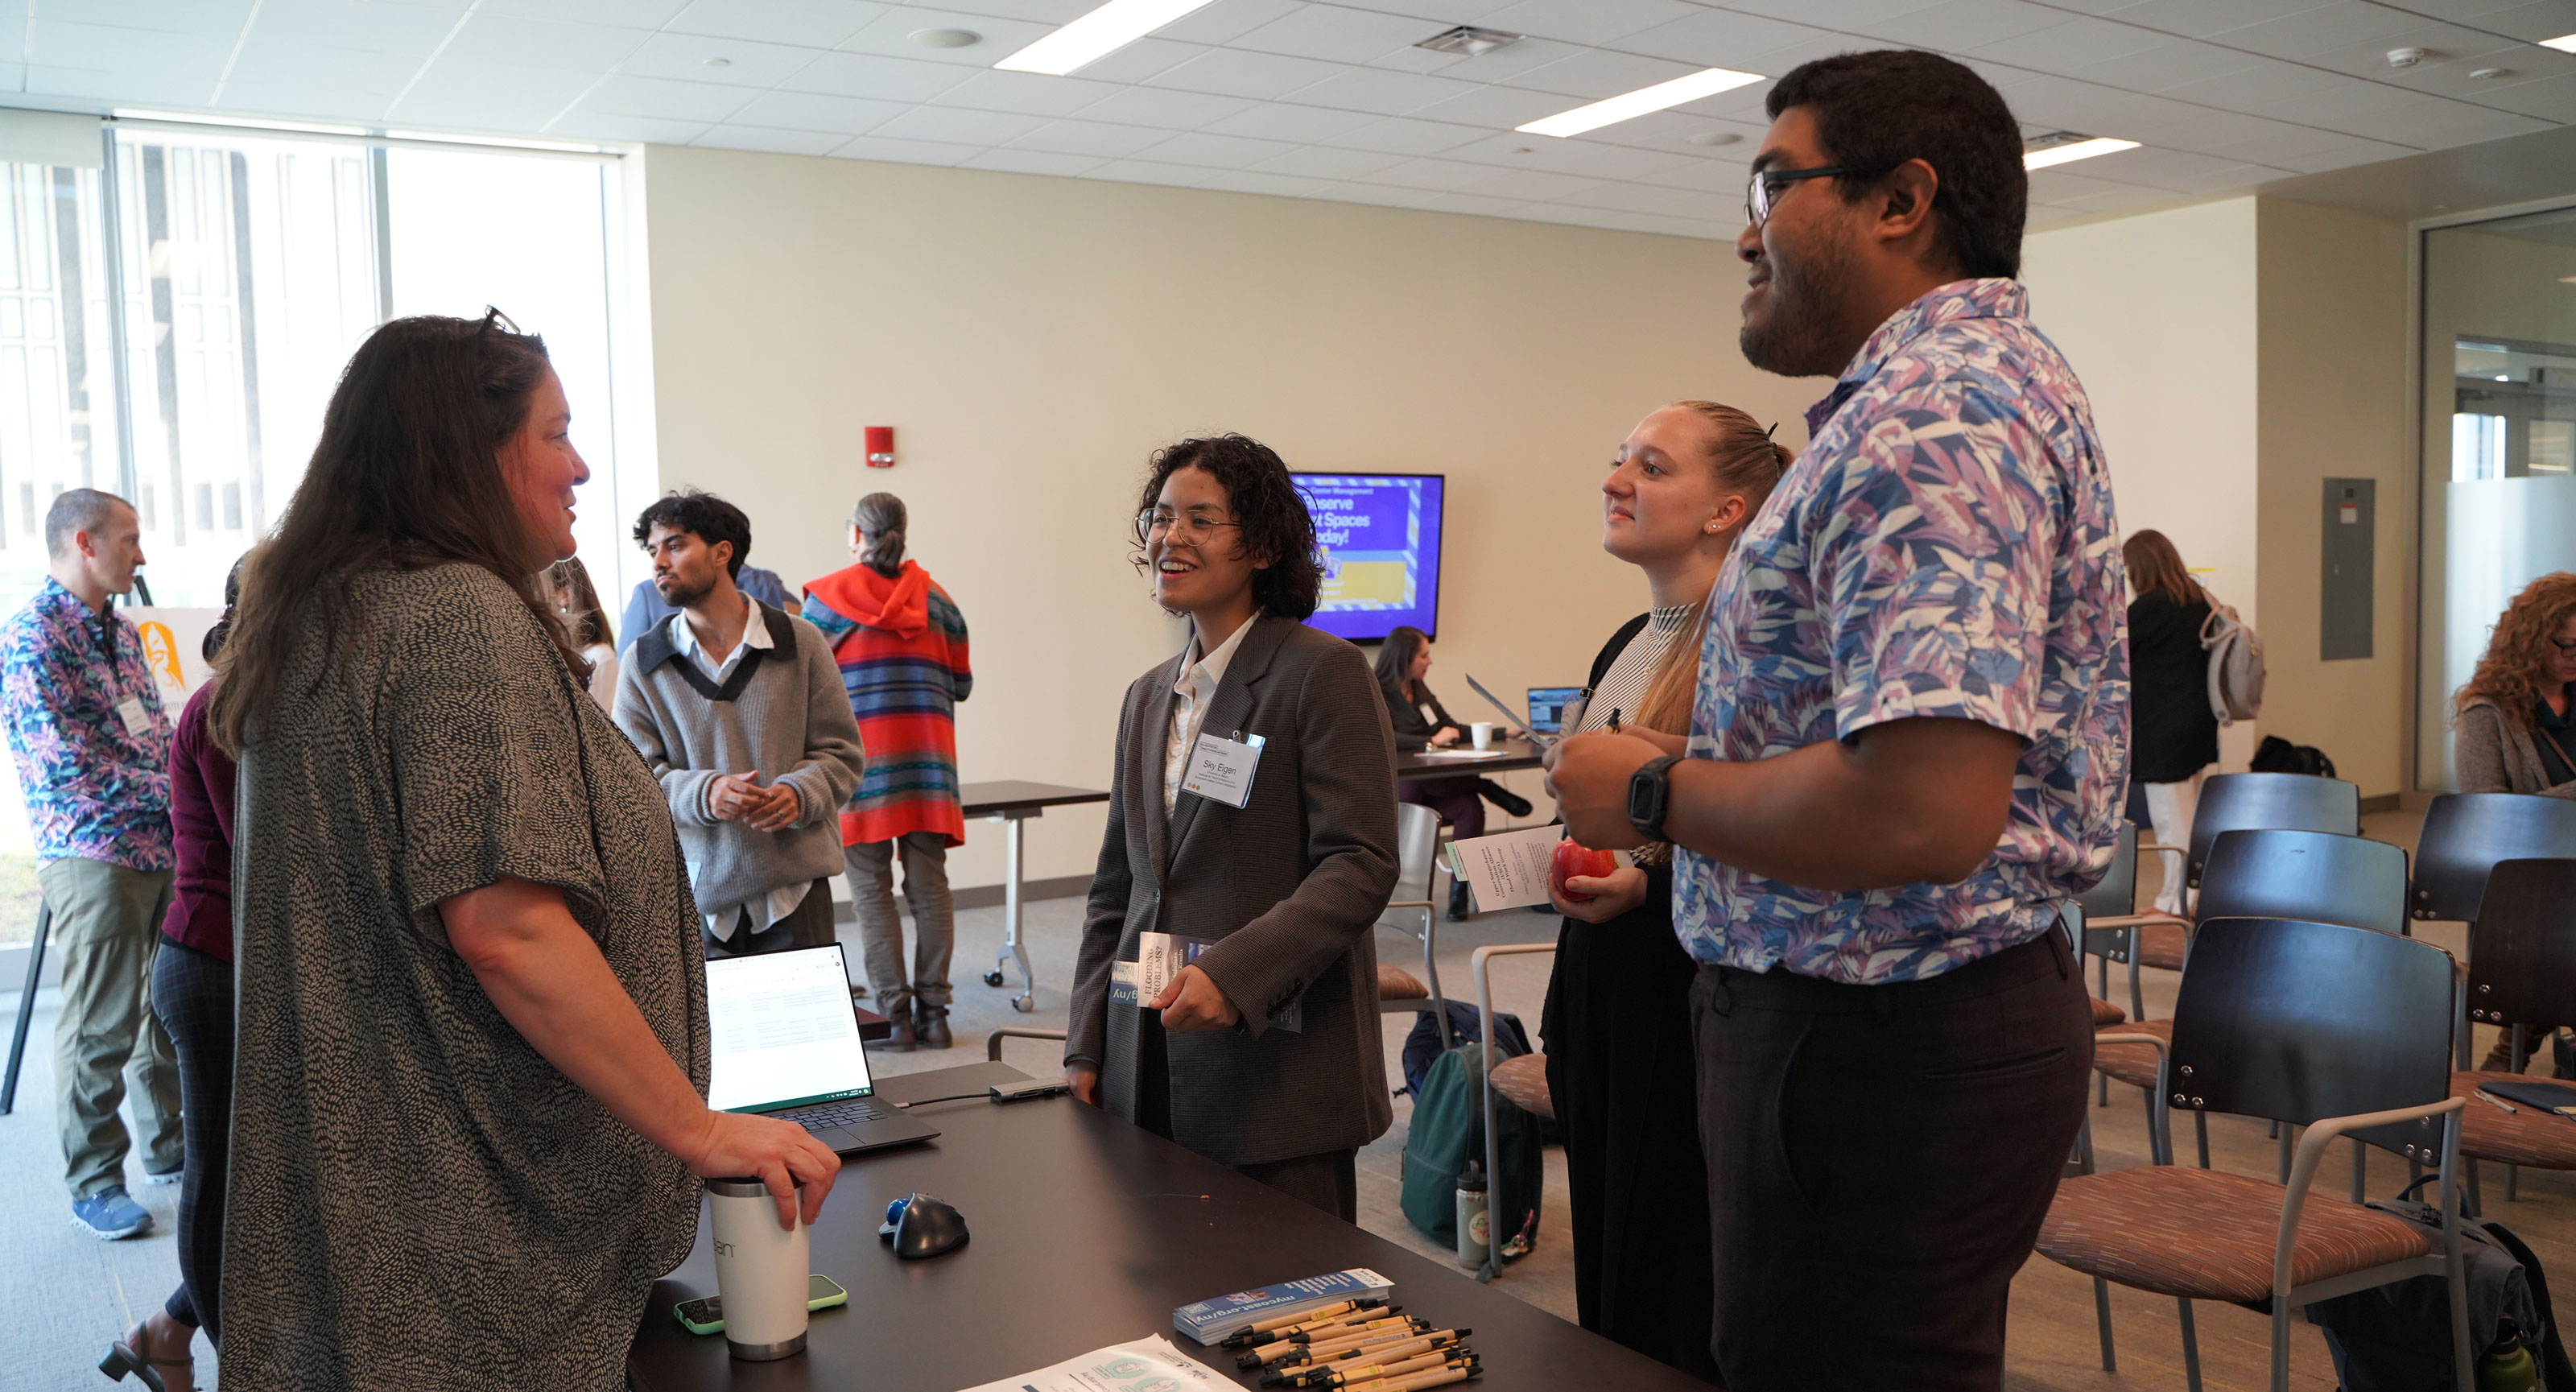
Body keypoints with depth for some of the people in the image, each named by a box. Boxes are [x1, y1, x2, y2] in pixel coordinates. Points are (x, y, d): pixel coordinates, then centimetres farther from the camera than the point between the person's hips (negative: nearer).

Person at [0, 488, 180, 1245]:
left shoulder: (121, 633, 14)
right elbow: (66, 763, -18)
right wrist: (175, 793, -15)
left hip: (163, 848, 8)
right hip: (95, 856, -8)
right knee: (100, 1026, 0)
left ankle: (169, 1147, 28)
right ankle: (94, 1185, 12)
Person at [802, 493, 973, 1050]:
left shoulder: (827, 597, 0)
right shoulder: (936, 598, 9)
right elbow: (961, 683, 12)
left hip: (862, 758, -3)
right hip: (928, 754, 3)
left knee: (871, 888, 2)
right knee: (929, 884, 5)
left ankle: (894, 1013, -1)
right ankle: (934, 1012, 6)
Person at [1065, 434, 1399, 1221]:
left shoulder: (1323, 671, -6)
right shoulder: (1148, 696, 15)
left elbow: (1361, 864, -14)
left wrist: (1233, 972, -24)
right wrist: (1087, 1045, 12)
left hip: (1279, 1070, -6)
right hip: (1153, 1070, 6)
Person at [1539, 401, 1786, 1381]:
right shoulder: (1626, 645, 13)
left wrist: (1650, 884, -23)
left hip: (1694, 1006, -8)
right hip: (1601, 1000, 8)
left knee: (1682, 1311, 2)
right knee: (1604, 1293, 16)